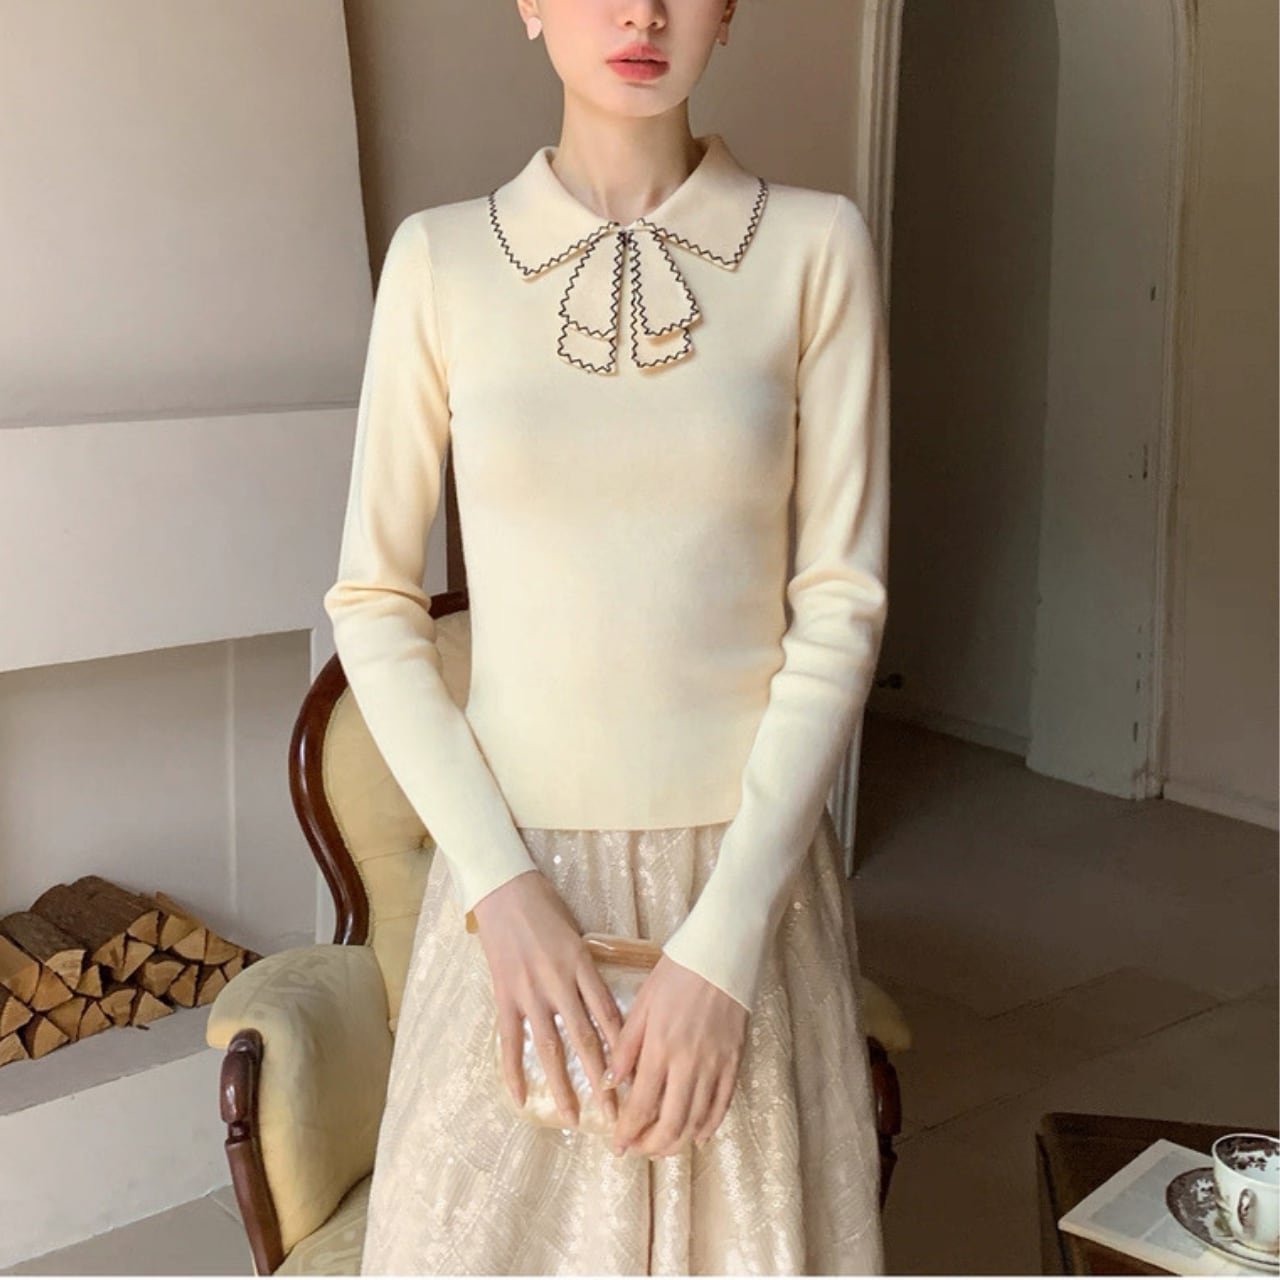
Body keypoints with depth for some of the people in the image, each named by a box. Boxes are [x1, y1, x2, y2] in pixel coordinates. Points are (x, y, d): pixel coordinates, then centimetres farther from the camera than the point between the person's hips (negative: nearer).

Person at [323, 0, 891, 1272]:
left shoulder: (817, 247, -4)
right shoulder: (439, 257, -2)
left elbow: (839, 607, -6)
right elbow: (372, 601, 0)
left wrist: (726, 937, -13)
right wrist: (500, 881, -11)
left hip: (748, 861, 0)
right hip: (517, 865, 1)